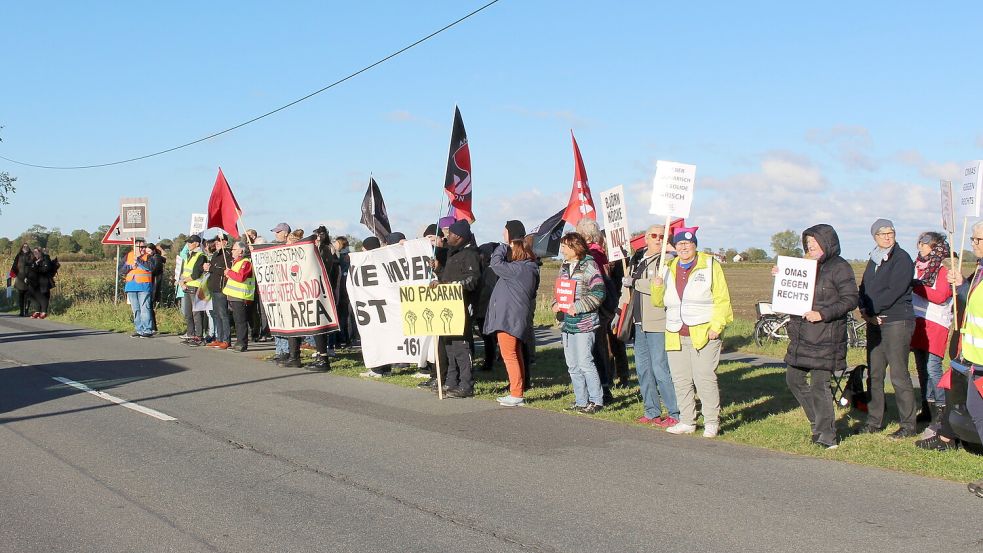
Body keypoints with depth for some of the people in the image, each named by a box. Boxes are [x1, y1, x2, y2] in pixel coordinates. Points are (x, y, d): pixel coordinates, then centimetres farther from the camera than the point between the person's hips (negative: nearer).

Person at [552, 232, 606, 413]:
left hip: (584, 323, -8)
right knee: (572, 365, 9)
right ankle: (581, 401, 17)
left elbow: (598, 293, -13)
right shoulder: (564, 267, 15)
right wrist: (555, 304, 4)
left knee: (585, 362, -9)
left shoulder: (588, 266, -7)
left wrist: (578, 307, -18)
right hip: (566, 322, 8)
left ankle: (596, 400, 0)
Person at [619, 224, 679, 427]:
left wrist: (635, 283, -13)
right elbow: (627, 285, 26)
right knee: (643, 368, 11)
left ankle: (675, 413, 0)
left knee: (660, 369, -8)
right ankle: (652, 412, 20)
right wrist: (620, 312, 15)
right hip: (640, 323, 8)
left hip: (658, 324, -8)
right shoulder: (638, 260, 16)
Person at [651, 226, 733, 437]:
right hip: (676, 336, 5)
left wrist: (716, 326, -11)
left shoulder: (710, 265, 2)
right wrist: (658, 287, -4)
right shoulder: (668, 269, 16)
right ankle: (687, 422, 16)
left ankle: (712, 423, 3)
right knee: (680, 380, 7)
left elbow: (722, 299, -1)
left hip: (704, 333, -5)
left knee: (705, 378, -7)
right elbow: (659, 302, 18)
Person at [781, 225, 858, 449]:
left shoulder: (840, 268, -8)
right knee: (793, 378, 12)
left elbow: (850, 299, -14)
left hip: (826, 336, -9)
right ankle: (820, 422, 26)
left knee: (819, 383, -6)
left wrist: (823, 314, -21)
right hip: (802, 335, 9)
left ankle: (826, 435, 5)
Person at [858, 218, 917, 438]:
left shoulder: (902, 259, -7)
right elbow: (864, 288, 13)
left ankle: (908, 425, -1)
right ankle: (874, 421, 17)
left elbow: (893, 292, -15)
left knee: (899, 375, -7)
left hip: (897, 323, -7)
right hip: (874, 322, 7)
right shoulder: (874, 260, 16)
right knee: (874, 374, 9)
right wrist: (865, 310, -6)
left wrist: (870, 310, -10)